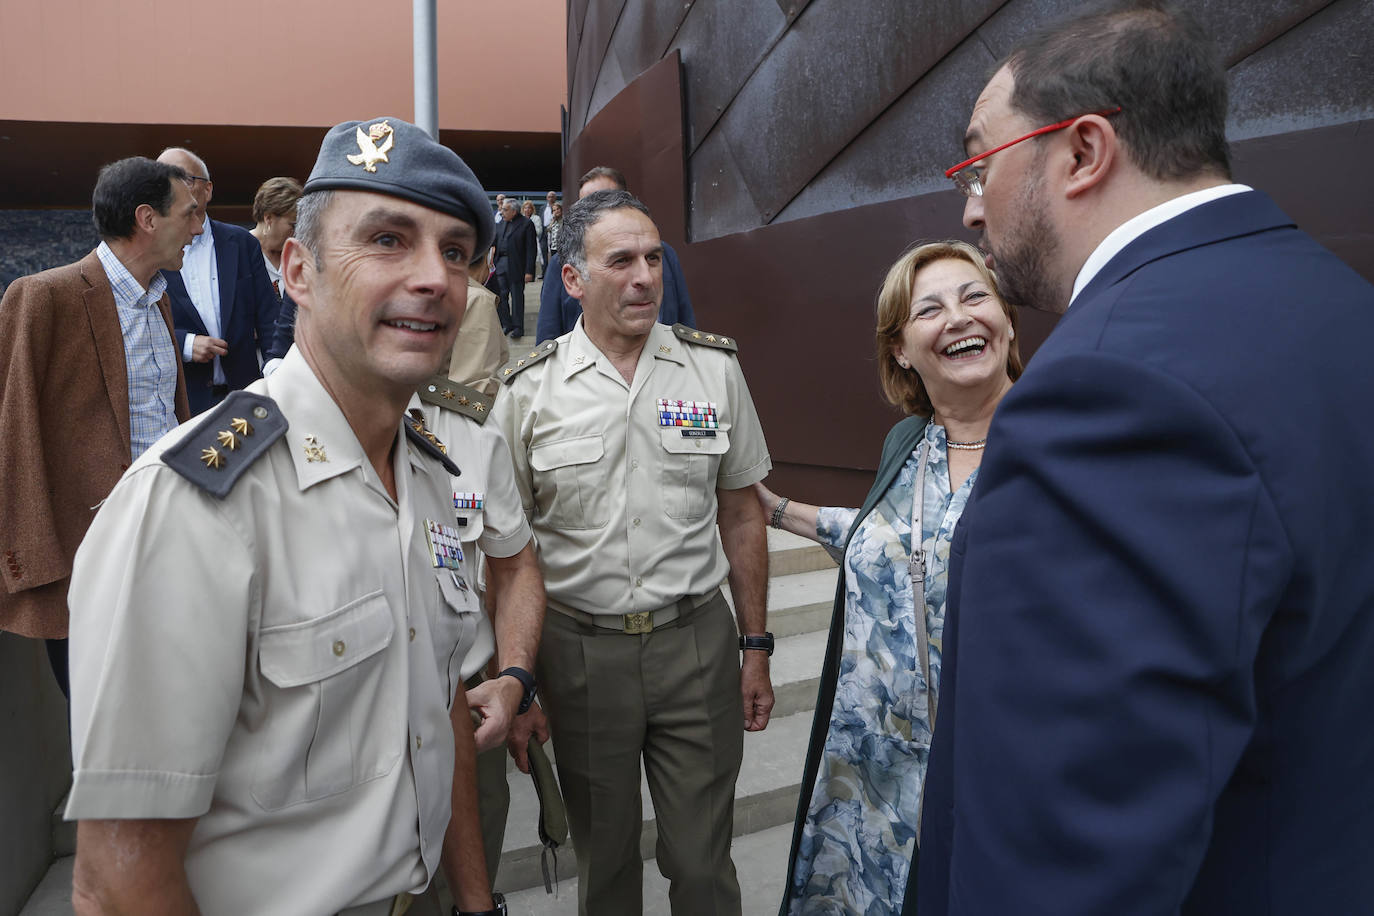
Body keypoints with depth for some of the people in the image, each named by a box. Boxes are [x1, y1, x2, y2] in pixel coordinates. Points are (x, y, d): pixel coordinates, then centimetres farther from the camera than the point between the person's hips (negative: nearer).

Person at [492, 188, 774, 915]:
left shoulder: (715, 367, -2)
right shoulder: (528, 389, -5)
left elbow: (740, 516, 4)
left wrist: (756, 649, 4)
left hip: (697, 641, 1)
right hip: (580, 648, 0)